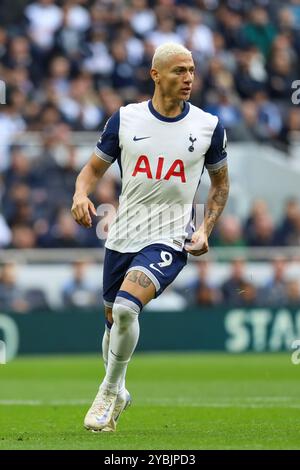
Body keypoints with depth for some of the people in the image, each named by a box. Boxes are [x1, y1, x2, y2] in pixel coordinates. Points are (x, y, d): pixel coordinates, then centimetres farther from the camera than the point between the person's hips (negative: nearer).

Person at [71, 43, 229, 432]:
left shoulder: (208, 126, -2)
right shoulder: (125, 119, 0)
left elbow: (220, 183, 12)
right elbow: (94, 168, 9)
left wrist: (205, 230, -2)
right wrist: (81, 194, -14)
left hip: (170, 241, -3)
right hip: (122, 237, 3)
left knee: (126, 307, -25)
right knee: (114, 320, 13)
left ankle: (109, 391, -6)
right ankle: (117, 394, 39)